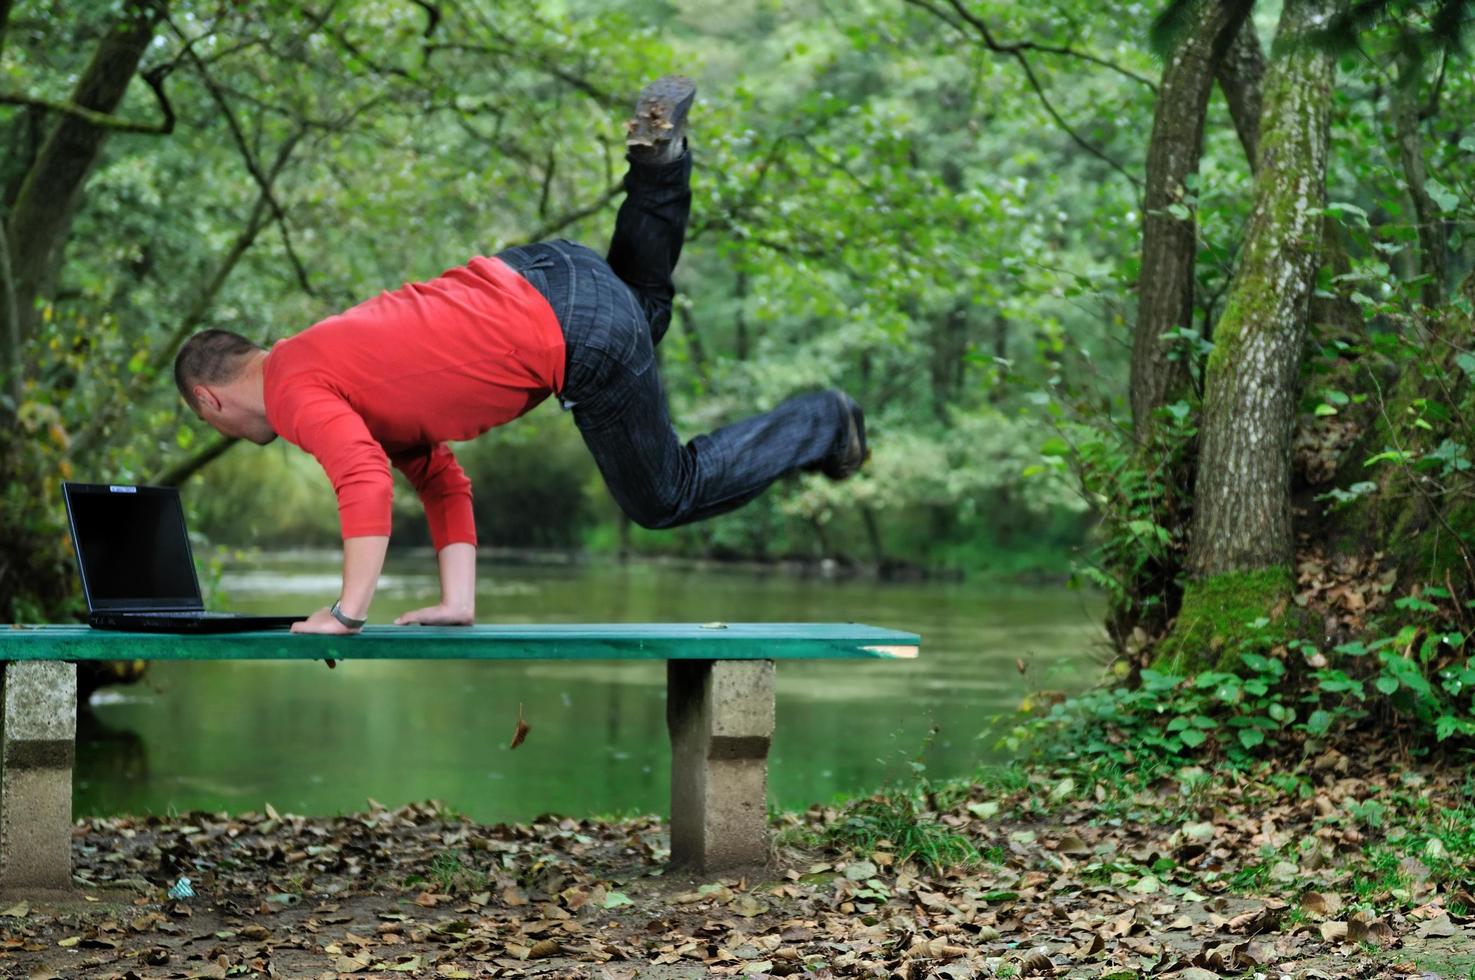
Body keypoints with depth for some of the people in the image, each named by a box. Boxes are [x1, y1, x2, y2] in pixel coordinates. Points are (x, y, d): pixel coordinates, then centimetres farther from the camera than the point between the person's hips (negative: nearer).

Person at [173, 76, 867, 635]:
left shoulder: (293, 393, -8)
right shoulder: (321, 363, 18)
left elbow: (366, 481, -27)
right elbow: (441, 481, 18)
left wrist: (346, 614, -22)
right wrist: (457, 602, 15)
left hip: (579, 341, -8)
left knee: (667, 498, 10)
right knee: (643, 309, 41)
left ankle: (823, 425, 18)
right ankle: (659, 150, 23)